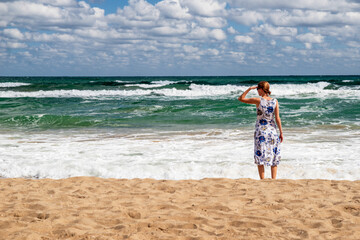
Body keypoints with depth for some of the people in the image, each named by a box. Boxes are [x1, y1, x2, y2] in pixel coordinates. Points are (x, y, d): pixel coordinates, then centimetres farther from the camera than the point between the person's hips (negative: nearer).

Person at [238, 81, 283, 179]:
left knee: (260, 157, 4)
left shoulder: (258, 100, -10)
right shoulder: (275, 101, -2)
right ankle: (273, 180, 9)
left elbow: (241, 98, -2)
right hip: (272, 130, 3)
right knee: (274, 157, 11)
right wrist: (281, 132, 3)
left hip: (260, 131, -3)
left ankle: (262, 180, 3)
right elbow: (277, 118, -3)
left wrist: (249, 89, 1)